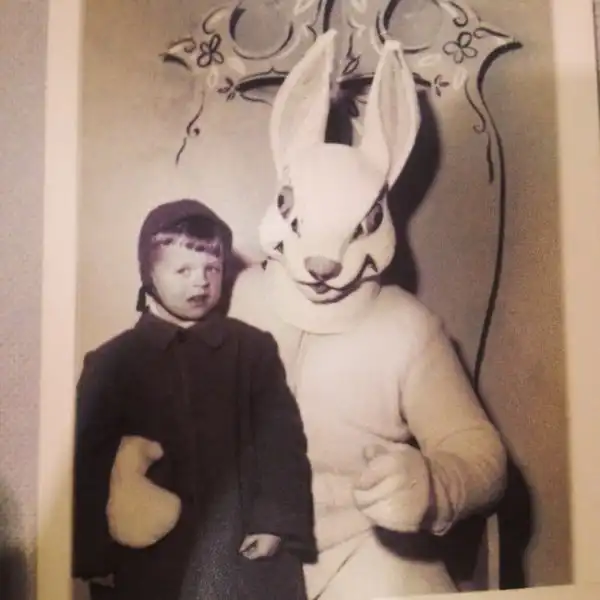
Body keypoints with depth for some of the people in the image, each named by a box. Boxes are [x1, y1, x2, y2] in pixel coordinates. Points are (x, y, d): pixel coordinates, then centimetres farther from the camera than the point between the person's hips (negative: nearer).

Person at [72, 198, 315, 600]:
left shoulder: (255, 348, 3)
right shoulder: (112, 362, 2)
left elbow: (282, 440, 1)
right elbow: (86, 461, 1)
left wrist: (276, 521, -8)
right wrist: (99, 554, -4)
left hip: (247, 551, 1)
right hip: (151, 564, 0)